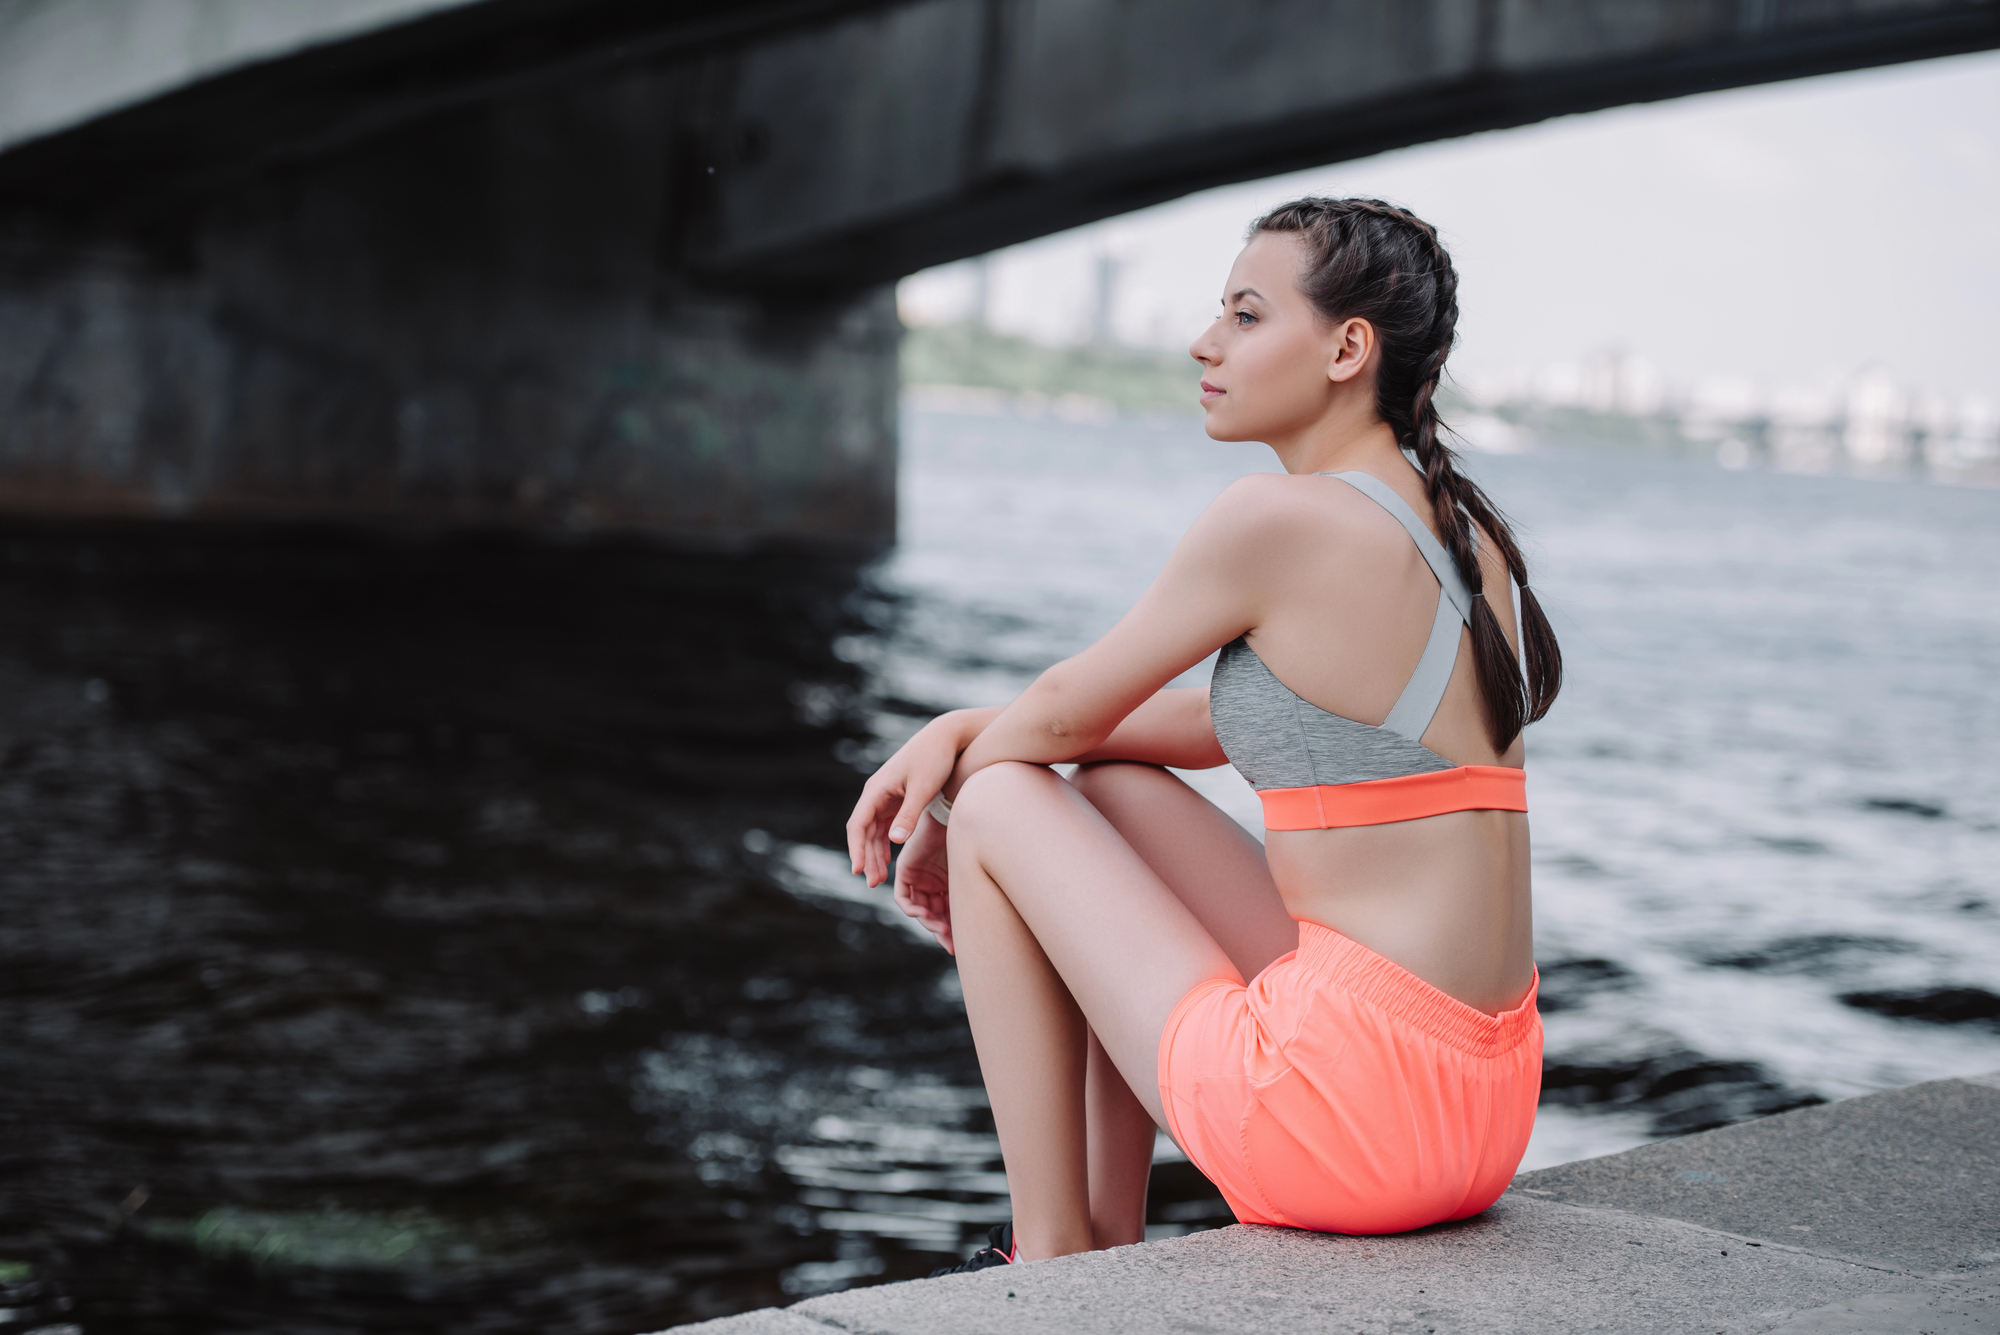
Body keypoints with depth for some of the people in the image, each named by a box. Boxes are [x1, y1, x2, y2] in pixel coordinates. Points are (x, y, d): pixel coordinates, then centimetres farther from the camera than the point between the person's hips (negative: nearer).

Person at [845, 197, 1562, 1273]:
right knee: (1113, 788, 23)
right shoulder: (1461, 530, 12)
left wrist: (958, 790, 19)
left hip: (1352, 1098, -8)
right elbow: (1215, 724, 20)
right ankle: (1110, 1241, 27)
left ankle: (1052, 1261, 15)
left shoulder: (1281, 517, -13)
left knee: (1004, 802, 8)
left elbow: (1067, 711, -1)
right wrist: (958, 730, 13)